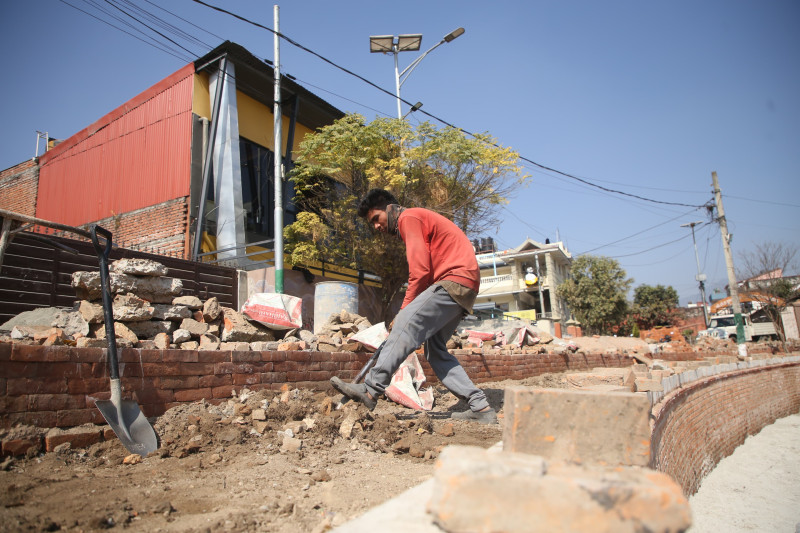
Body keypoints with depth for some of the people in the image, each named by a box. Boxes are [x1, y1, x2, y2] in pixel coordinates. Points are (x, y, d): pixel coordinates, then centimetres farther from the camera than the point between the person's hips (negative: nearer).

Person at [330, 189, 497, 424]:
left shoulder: (409, 217, -4)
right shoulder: (418, 219, 27)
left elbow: (420, 270, -13)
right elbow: (428, 270, 22)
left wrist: (404, 311, -7)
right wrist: (407, 312, 13)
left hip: (456, 279, -10)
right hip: (463, 288, 10)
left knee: (406, 325, -19)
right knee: (435, 349, 7)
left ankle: (371, 390, -24)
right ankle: (481, 407, 6)